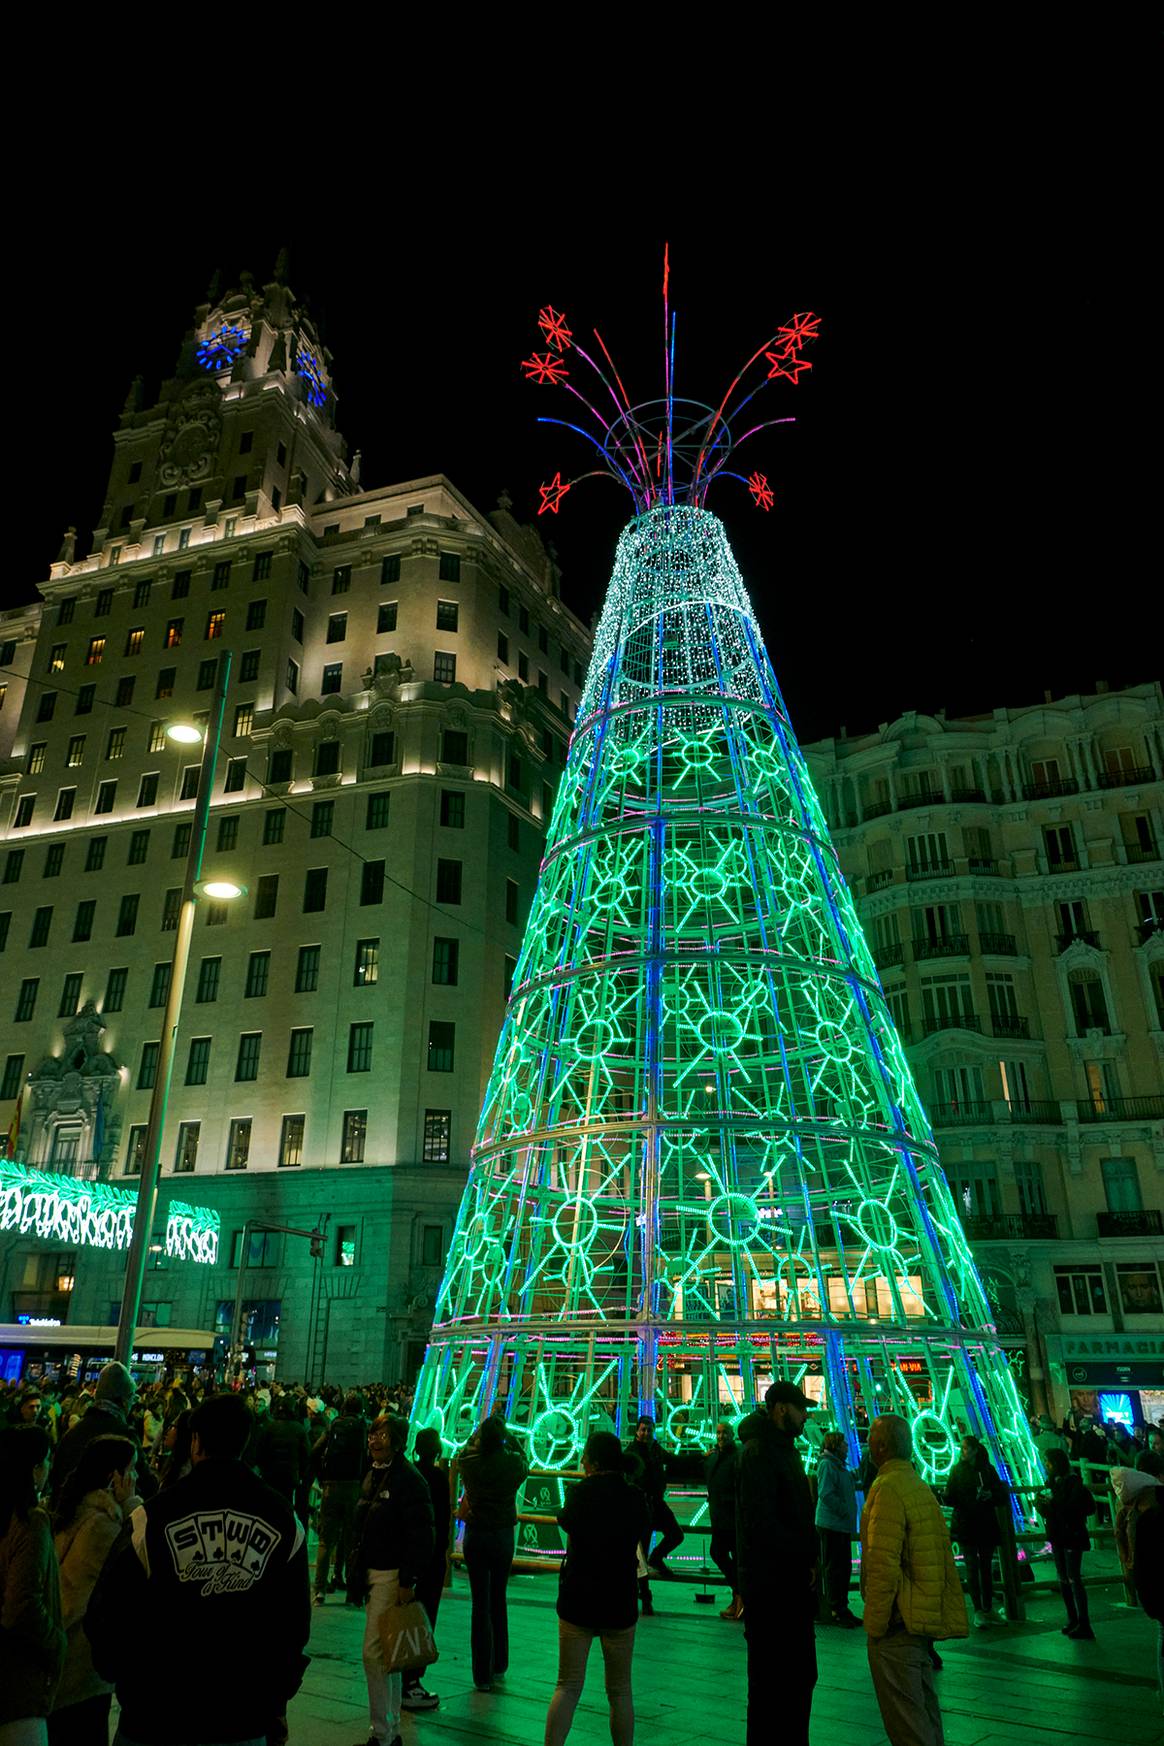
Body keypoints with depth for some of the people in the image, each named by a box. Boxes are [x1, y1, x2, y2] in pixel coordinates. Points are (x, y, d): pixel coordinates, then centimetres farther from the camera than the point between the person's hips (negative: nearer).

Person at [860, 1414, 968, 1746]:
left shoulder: (888, 1488, -19)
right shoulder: (920, 1487, 11)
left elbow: (883, 1565, -23)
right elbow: (941, 1556, 17)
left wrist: (875, 1625, -15)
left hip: (898, 1620, -9)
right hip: (925, 1615, 9)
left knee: (904, 1716, -1)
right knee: (923, 1703, 19)